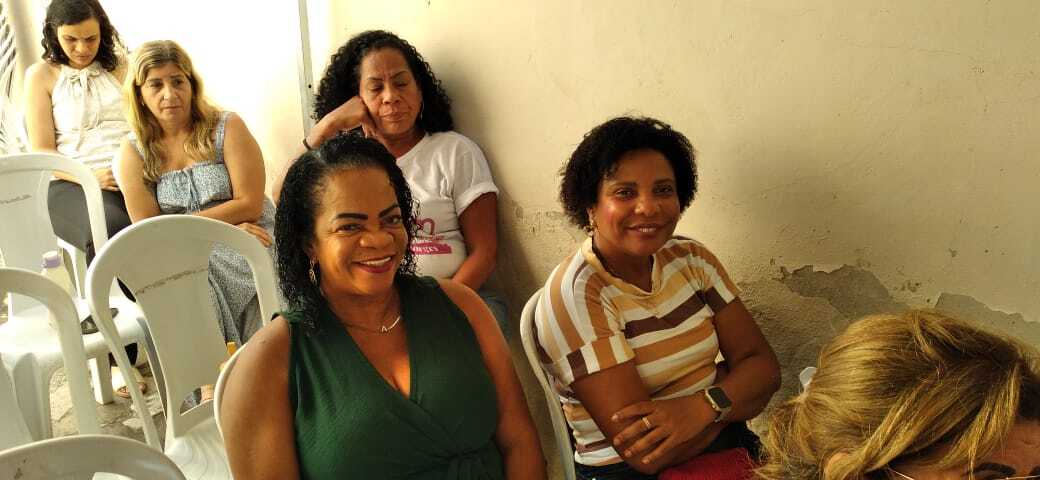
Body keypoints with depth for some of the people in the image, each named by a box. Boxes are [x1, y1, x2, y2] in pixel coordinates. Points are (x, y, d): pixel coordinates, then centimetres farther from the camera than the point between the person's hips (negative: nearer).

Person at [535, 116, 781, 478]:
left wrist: (706, 404, -18)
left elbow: (763, 365, 2)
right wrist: (735, 391, -7)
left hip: (730, 448, 5)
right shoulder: (574, 295, -15)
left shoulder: (691, 259, 4)